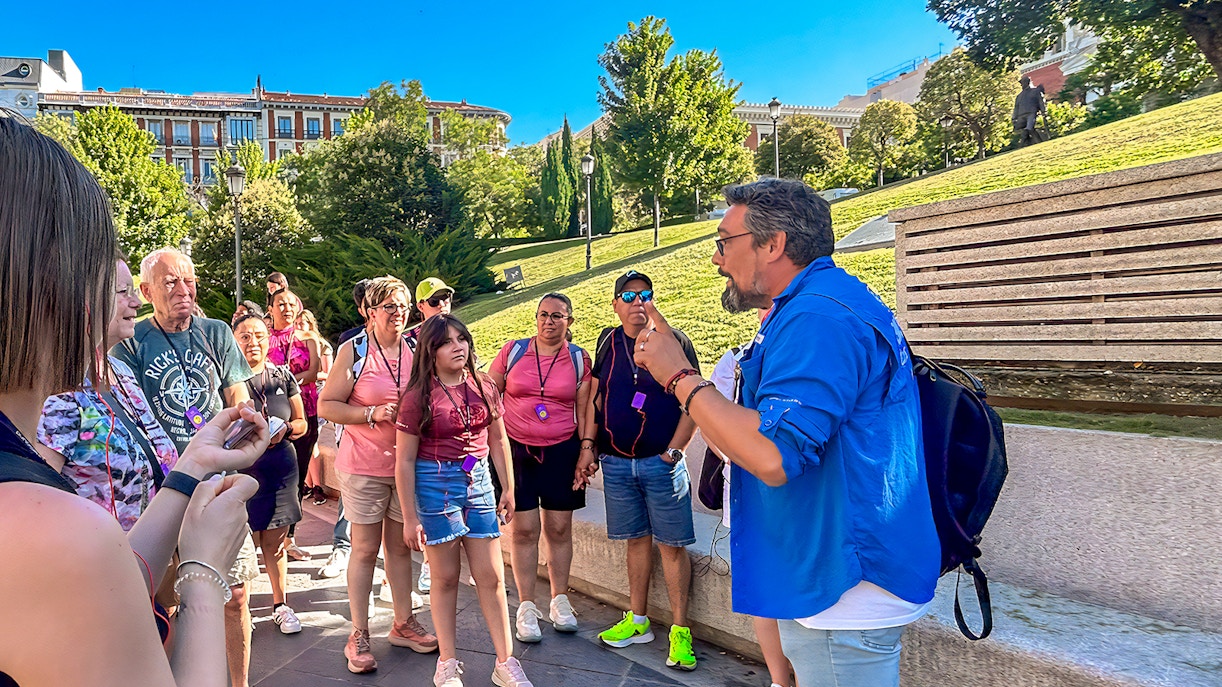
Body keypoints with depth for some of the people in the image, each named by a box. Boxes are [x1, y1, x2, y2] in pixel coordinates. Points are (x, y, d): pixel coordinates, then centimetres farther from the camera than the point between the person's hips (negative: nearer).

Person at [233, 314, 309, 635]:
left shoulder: (283, 376, 7)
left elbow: (302, 423, 12)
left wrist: (284, 429, -9)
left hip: (280, 466, 3)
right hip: (241, 466, -3)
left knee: (275, 540, 11)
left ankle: (281, 604, 23)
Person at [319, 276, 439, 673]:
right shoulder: (354, 350, -5)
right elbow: (327, 405, -8)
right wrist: (373, 413, -18)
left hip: (408, 463, 4)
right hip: (365, 465, -3)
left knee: (400, 546, 13)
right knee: (365, 548, 3)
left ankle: (403, 624, 26)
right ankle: (359, 635, 13)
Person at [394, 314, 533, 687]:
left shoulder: (485, 388, 3)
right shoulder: (418, 397, -8)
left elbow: (498, 441, 14)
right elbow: (404, 461, -6)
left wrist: (508, 488, 12)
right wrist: (410, 518, -7)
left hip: (478, 481, 3)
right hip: (435, 484, -3)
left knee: (491, 576, 5)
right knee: (446, 577, 6)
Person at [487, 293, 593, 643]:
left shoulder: (579, 358, 4)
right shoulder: (513, 351, 2)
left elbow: (584, 410, 5)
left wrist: (587, 449, -1)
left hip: (562, 452, 1)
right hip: (517, 450, 0)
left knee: (559, 528, 6)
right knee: (524, 529, 0)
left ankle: (559, 600, 23)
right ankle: (526, 607, 12)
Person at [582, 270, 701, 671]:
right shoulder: (609, 342, 8)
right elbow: (596, 398, 12)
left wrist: (673, 452, -10)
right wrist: (588, 445, 5)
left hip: (661, 462, -3)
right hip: (616, 462, 4)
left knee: (672, 545, 0)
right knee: (637, 539, 13)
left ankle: (680, 630, 8)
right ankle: (637, 621, 25)